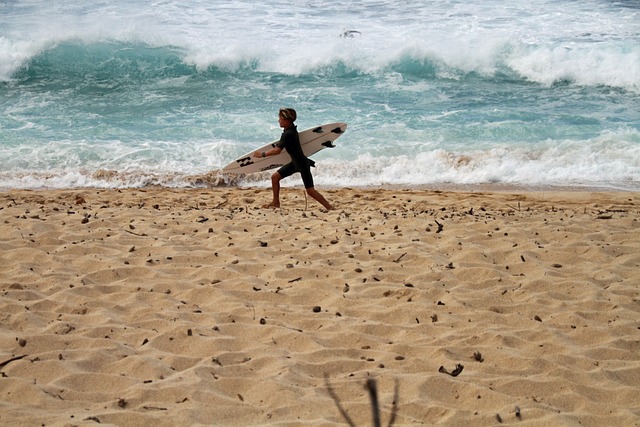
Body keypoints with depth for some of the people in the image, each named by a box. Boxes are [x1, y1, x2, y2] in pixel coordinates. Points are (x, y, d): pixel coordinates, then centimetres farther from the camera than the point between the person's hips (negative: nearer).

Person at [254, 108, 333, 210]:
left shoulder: (288, 134, -26)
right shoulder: (291, 128, 2)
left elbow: (277, 150, -33)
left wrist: (263, 154, -25)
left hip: (302, 163, -10)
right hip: (295, 162, 10)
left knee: (310, 191, -10)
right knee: (275, 177, 9)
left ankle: (330, 207, -4)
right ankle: (276, 202, 20)